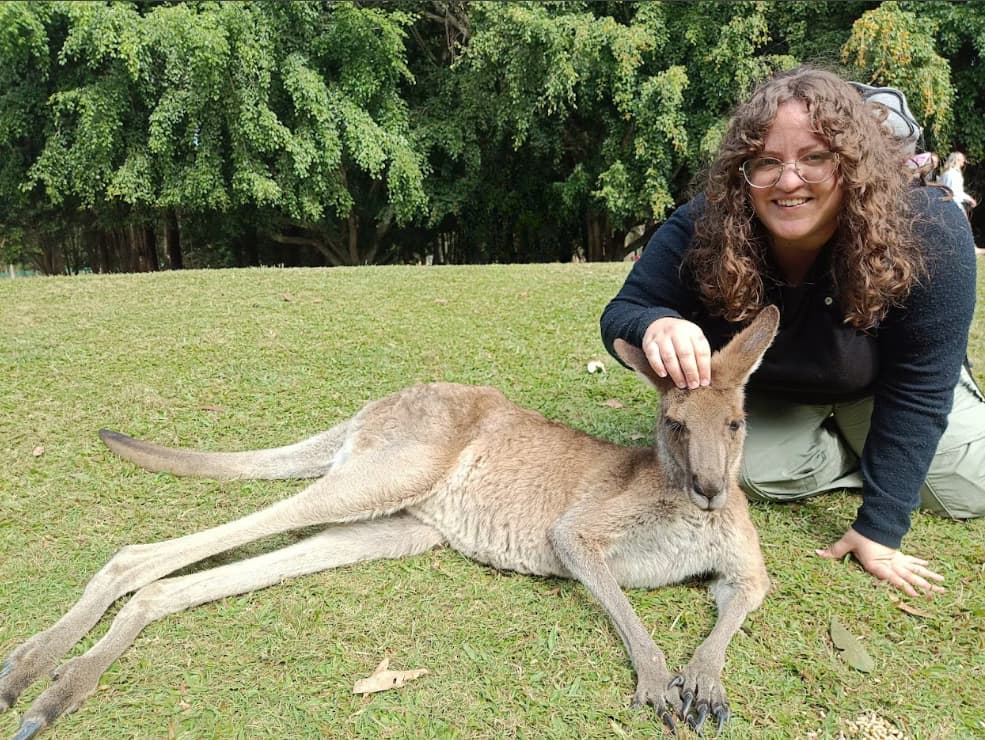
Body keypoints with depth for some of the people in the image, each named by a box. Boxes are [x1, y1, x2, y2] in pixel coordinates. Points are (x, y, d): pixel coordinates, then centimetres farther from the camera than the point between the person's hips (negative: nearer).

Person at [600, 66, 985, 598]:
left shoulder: (928, 235, -36)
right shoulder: (703, 230, -33)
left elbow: (917, 389, -30)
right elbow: (619, 316, -26)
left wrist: (879, 529, -28)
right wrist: (656, 325, -54)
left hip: (875, 387, -1)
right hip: (769, 393, 2)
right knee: (754, 474, -14)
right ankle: (859, 452, 16)